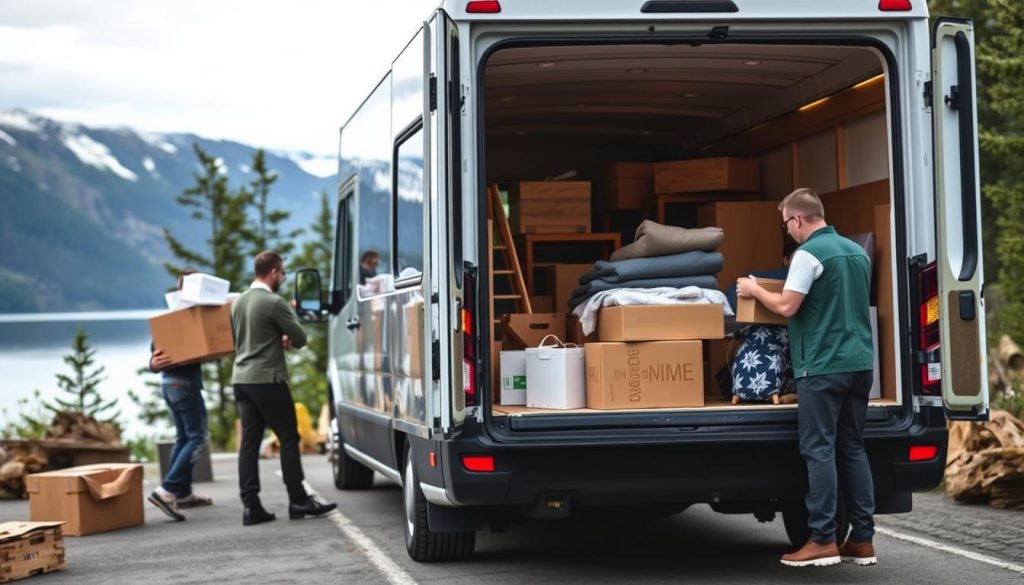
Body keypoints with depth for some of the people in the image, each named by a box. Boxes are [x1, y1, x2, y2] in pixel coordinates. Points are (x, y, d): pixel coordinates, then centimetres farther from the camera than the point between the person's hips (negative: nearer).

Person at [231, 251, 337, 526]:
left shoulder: (239, 302, 13)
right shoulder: (274, 303, -13)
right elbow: (300, 338, -8)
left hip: (241, 379, 8)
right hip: (267, 379, -8)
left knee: (249, 441, 5)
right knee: (288, 438, 1)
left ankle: (251, 505, 1)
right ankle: (298, 501, 3)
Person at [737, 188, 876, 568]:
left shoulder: (809, 253, -10)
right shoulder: (857, 252, 15)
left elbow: (787, 307, -13)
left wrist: (754, 290, 4)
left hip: (823, 364, -8)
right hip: (859, 361, 8)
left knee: (819, 450, -3)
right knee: (853, 448, 10)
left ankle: (823, 540, -3)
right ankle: (862, 540, 11)